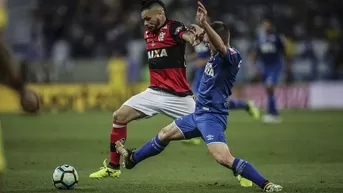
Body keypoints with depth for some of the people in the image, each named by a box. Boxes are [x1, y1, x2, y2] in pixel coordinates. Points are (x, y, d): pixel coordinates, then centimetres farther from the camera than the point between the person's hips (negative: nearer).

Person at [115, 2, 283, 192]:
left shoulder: (232, 56, -20)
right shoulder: (215, 55, 6)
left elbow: (221, 46, -45)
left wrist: (204, 23, -58)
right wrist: (204, 26, 14)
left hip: (212, 116, -10)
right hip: (199, 114, 10)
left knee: (224, 158, -27)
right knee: (165, 134, 26)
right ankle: (132, 159, 48)